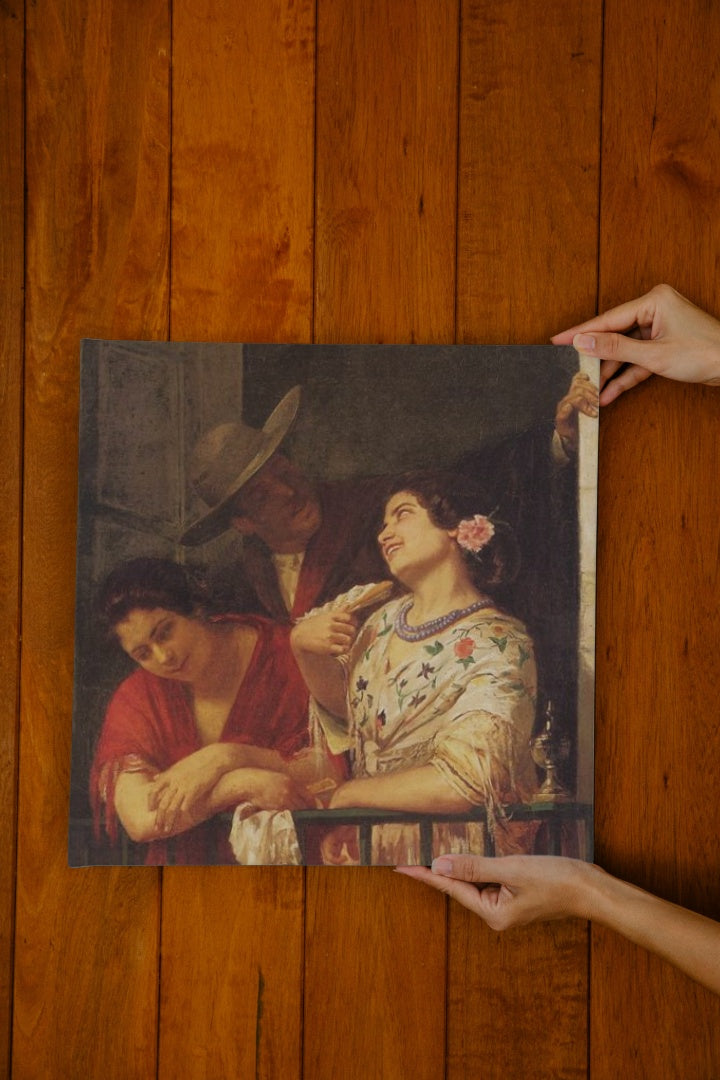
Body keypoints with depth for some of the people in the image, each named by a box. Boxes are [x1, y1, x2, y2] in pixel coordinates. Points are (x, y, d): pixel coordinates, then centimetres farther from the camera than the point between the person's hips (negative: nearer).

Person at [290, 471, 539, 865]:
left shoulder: (495, 645, -20)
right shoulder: (387, 618, 0)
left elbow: (461, 784, -30)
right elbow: (344, 703, 14)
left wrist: (345, 794, -16)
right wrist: (304, 647, -5)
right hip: (371, 830, 5)